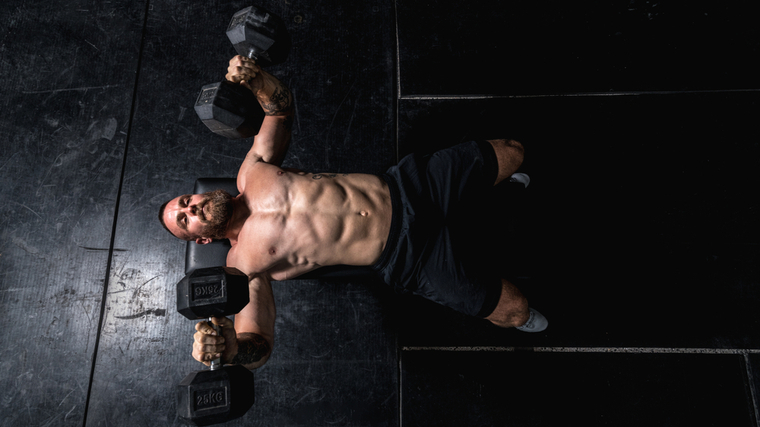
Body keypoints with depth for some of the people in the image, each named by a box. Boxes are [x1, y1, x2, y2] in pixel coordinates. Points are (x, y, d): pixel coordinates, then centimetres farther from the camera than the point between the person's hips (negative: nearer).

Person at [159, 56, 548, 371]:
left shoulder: (252, 174, 4)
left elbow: (281, 105, 15)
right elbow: (257, 343, -16)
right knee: (514, 312, -8)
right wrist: (228, 347, -39)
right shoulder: (245, 263, -7)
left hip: (404, 187, 4)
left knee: (511, 153, 7)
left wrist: (254, 79, -7)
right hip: (405, 255, -4)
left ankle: (497, 185, 45)